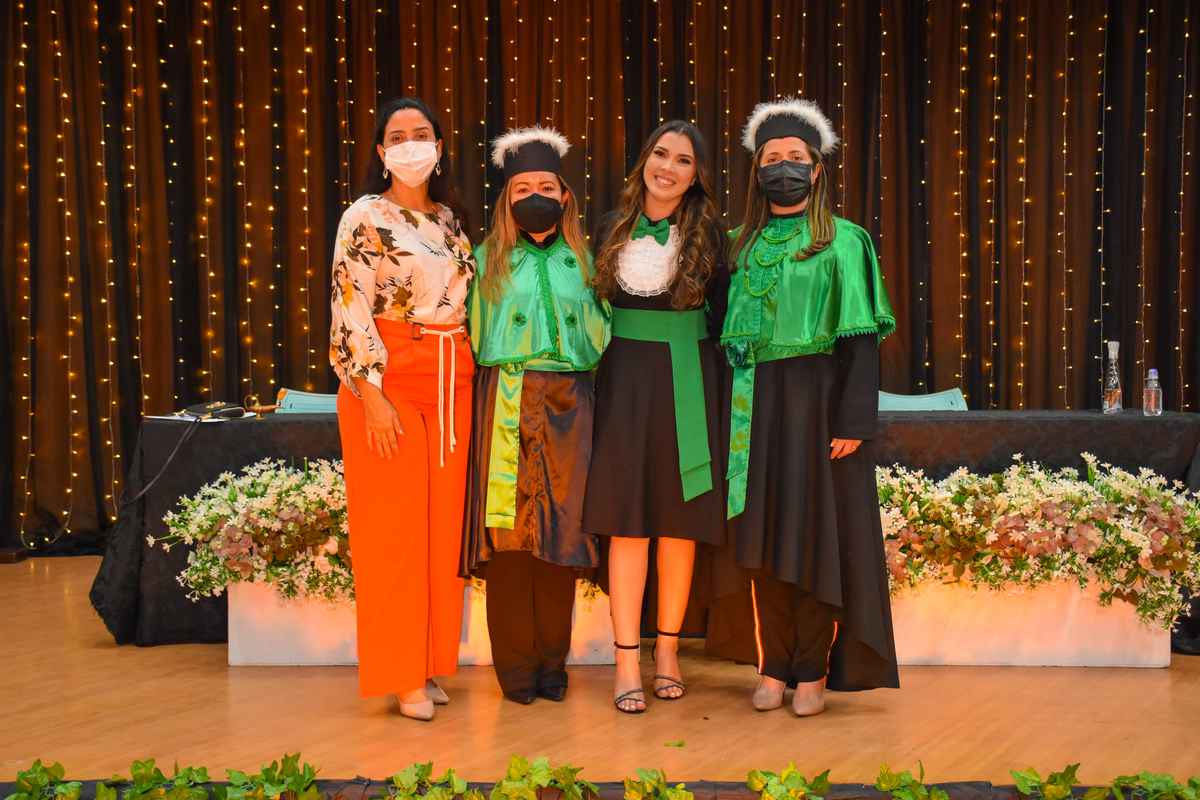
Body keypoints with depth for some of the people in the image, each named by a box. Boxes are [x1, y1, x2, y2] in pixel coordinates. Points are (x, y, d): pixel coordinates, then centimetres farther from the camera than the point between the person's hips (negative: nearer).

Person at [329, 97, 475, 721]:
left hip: (452, 383, 6)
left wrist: (470, 380, 13)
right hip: (389, 384, -6)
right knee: (393, 527, -3)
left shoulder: (450, 219, 15)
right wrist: (372, 392, -17)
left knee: (442, 524, 7)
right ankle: (400, 675, 6)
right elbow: (350, 312, -10)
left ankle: (429, 664, 18)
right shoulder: (366, 218, -4)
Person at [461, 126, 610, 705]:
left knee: (561, 530, 0)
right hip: (506, 406, -1)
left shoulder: (583, 261, 15)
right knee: (509, 528, -4)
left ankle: (552, 663, 11)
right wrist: (486, 395, -1)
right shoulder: (487, 261, 11)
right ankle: (516, 665, 4)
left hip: (569, 407, 1)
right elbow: (471, 337, 9)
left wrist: (590, 393, 3)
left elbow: (603, 338, 16)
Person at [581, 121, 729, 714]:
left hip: (687, 380, 0)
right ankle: (626, 660, 2)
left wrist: (718, 378, -1)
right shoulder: (612, 228, 7)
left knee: (679, 520, 4)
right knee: (628, 520, -2)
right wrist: (593, 373, 6)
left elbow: (722, 312, 5)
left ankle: (667, 649, 17)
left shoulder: (707, 234, 3)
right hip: (625, 376, 0)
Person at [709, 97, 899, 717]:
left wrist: (854, 420, -14)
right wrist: (734, 406, 4)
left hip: (816, 400, -4)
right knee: (761, 535, 4)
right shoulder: (742, 245, 13)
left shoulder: (842, 243, 0)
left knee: (814, 533, -1)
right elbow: (726, 332, 14)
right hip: (755, 407, 4)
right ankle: (773, 666, 13)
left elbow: (860, 338, -5)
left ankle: (813, 671, 8)